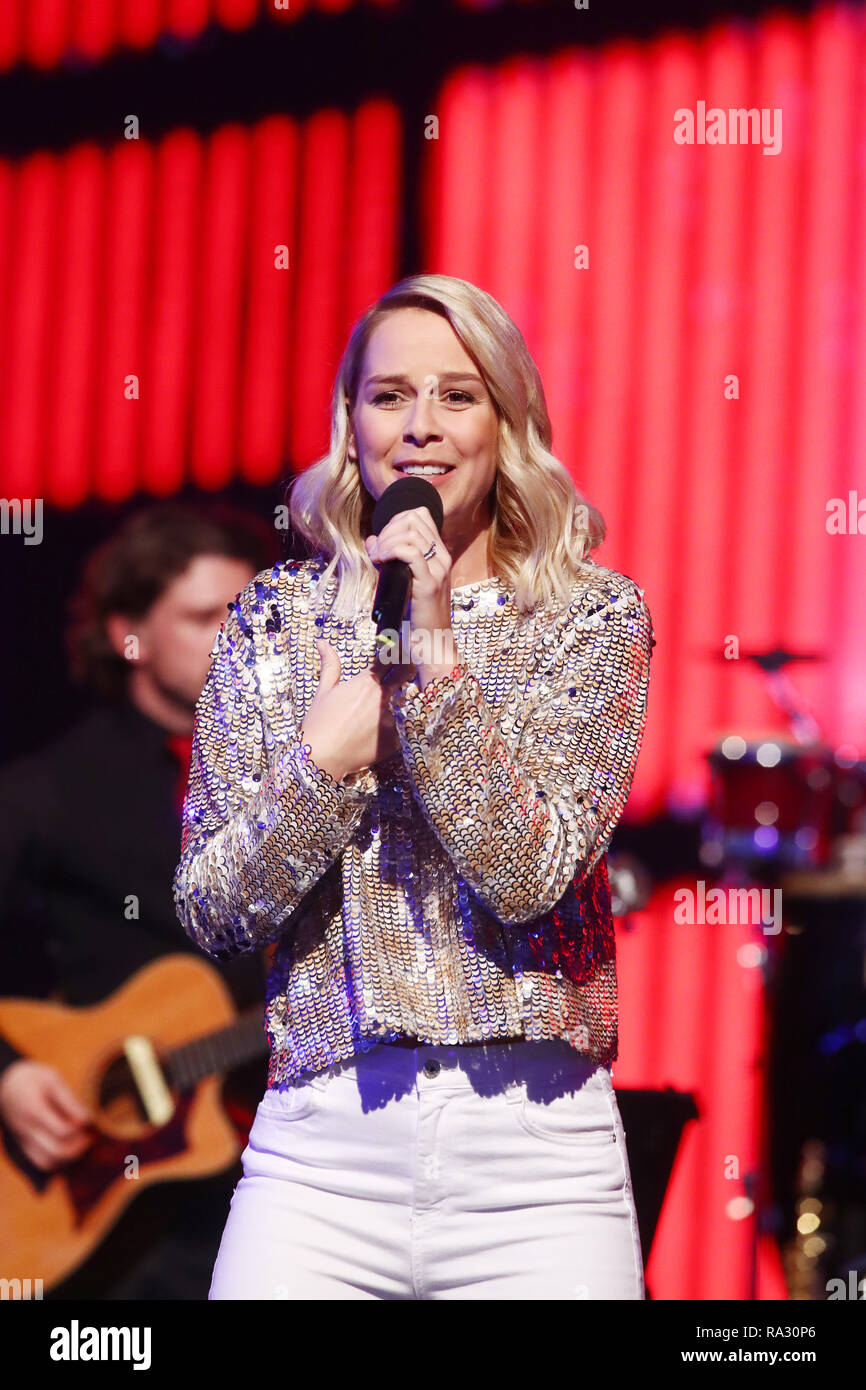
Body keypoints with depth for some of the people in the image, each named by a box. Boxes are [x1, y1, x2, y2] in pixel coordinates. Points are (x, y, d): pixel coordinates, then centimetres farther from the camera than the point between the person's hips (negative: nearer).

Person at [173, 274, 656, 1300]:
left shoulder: (592, 614, 4)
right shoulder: (277, 617, 8)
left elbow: (531, 877, -9)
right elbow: (210, 914, 5)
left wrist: (436, 654, -14)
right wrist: (325, 760, -9)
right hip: (320, 1148, 1)